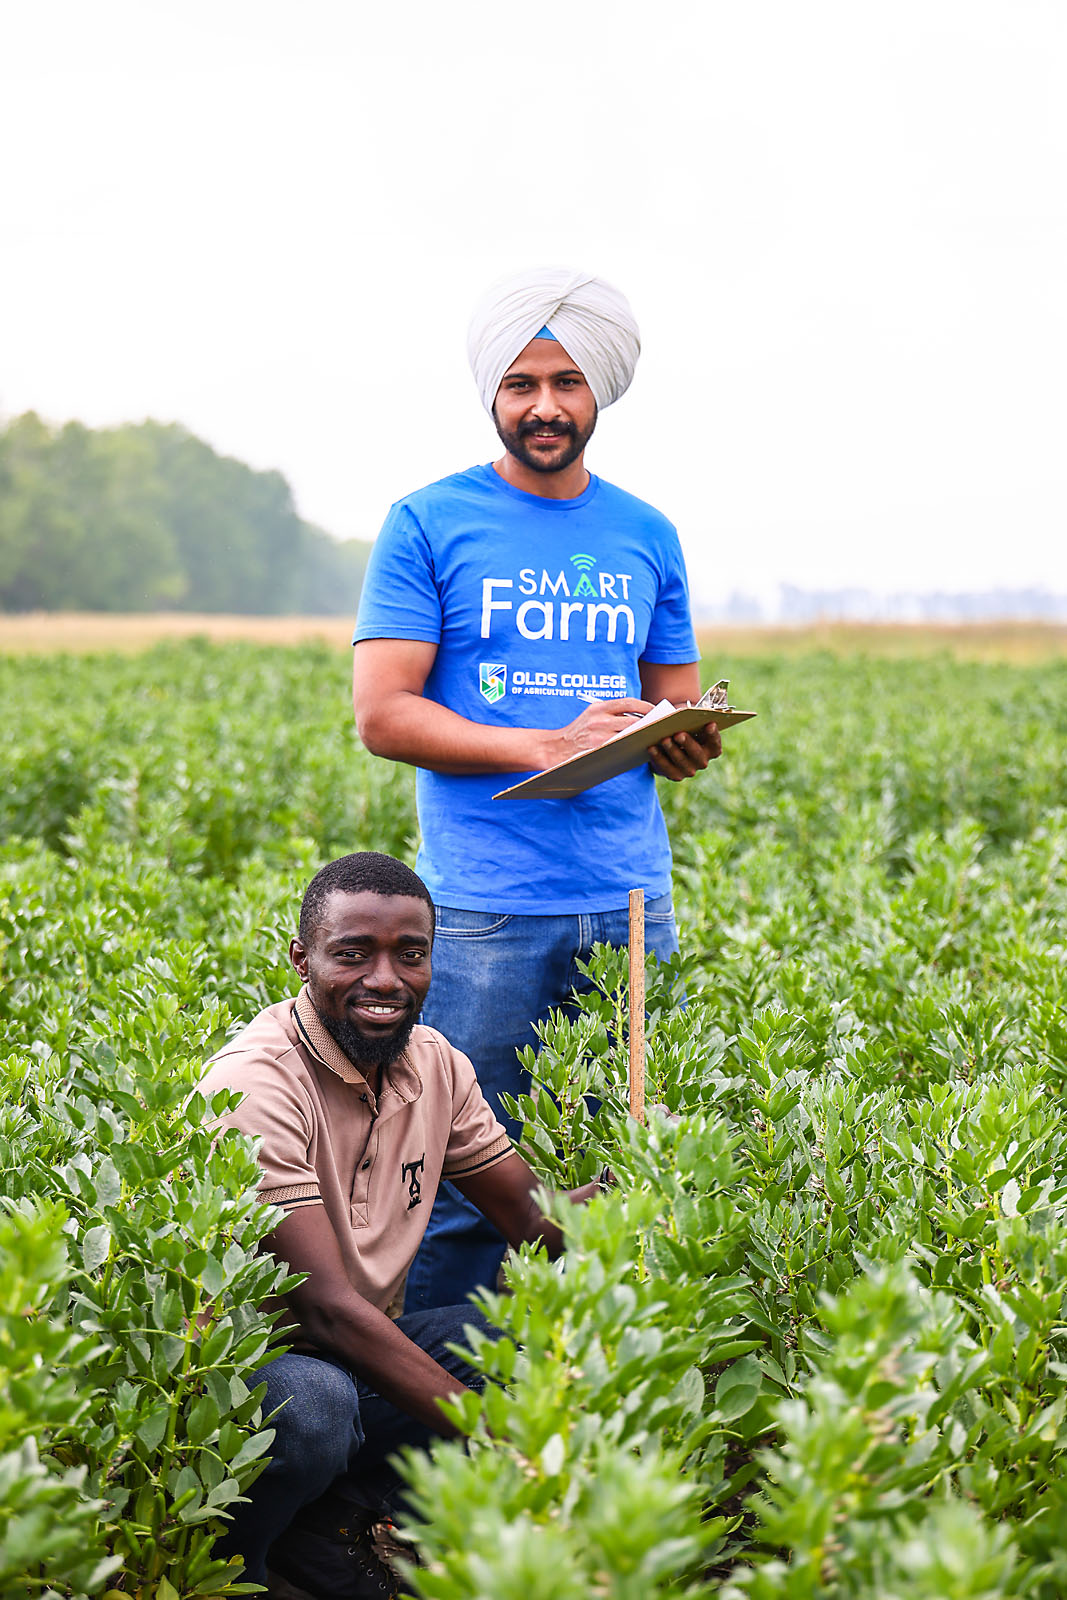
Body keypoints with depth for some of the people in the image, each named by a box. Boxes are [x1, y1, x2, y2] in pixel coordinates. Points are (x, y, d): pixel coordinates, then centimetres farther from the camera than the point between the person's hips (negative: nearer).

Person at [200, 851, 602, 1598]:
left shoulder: (433, 1065, 1)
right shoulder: (260, 1082, -23)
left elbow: (535, 1217, 5)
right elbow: (327, 1307, -29)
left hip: (361, 1348, 7)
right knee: (314, 1405, -38)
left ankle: (325, 1517, -5)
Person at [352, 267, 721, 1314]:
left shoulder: (646, 536, 14)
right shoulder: (430, 524, 1)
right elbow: (381, 715, -5)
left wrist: (689, 743, -6)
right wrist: (547, 744, -16)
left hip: (631, 902, 4)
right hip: (485, 907, -4)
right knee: (462, 1187, -3)